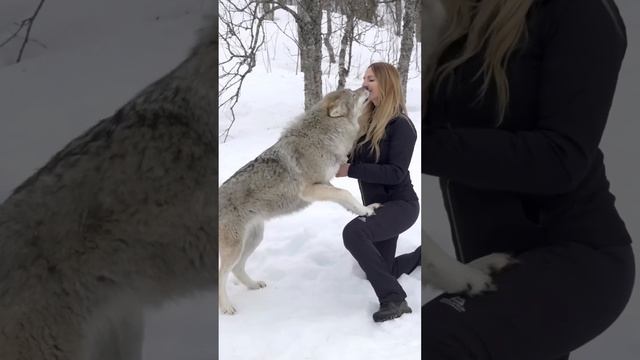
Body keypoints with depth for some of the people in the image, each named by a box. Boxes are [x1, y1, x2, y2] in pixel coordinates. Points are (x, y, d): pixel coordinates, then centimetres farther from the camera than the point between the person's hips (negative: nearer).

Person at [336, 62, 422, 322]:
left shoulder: (401, 126, -16)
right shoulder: (367, 121, 5)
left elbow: (395, 173, -23)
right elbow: (353, 157, 9)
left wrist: (351, 170, -25)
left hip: (400, 204, -8)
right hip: (376, 205, 8)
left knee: (353, 232, -36)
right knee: (378, 272, 17)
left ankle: (394, 299, -29)